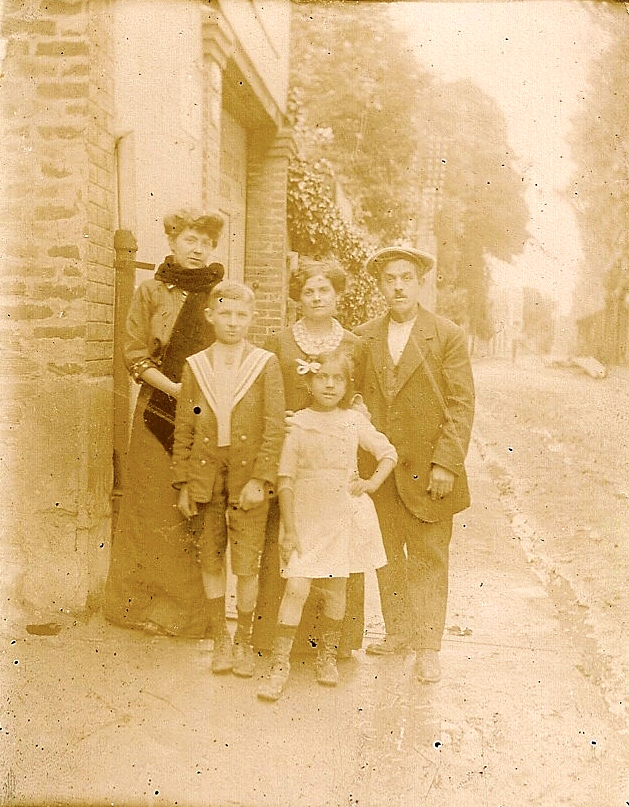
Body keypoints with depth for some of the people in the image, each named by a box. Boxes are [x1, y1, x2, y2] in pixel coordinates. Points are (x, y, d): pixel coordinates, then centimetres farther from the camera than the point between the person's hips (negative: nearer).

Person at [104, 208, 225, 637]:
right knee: (155, 507, 4)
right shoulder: (151, 292, 5)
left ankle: (193, 608, 13)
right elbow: (135, 353, 2)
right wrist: (173, 387, -11)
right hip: (160, 413, -1)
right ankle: (147, 602, 16)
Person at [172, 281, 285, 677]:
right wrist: (183, 484, 2)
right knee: (211, 559, 10)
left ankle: (244, 641, 19)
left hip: (248, 476, -2)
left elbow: (276, 426, -5)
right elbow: (183, 429, 6)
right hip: (205, 473, 2)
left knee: (247, 563, 0)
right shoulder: (195, 366, 5)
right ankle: (220, 638, 26)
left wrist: (261, 478, -12)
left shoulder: (266, 364, -1)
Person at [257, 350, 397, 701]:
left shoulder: (354, 422, 0)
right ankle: (280, 665, 2)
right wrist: (289, 529, -6)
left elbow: (389, 453, 12)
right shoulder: (299, 425, -5)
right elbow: (286, 479, -4)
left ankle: (328, 655, 29)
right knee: (296, 587, -9)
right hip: (306, 516, -2)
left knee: (336, 589, 9)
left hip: (345, 515, 2)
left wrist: (371, 484, -3)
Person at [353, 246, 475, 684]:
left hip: (427, 469, -3)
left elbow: (462, 405, -7)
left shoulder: (448, 335, -3)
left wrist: (446, 463, -13)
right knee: (387, 556, 13)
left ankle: (428, 647, 15)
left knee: (429, 558, 4)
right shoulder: (364, 337, 6)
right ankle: (398, 632, 29)